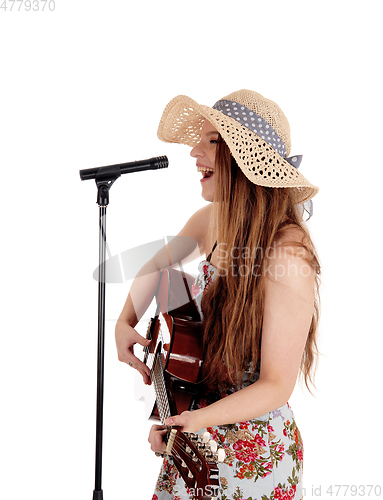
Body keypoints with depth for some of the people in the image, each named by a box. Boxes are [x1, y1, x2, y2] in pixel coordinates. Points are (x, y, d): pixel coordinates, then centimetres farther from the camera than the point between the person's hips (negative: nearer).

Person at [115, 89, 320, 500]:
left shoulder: (287, 252, -27)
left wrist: (198, 420, -37)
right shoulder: (212, 220, -5)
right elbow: (158, 264, 16)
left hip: (252, 454, -6)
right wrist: (126, 322, 1)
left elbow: (277, 386, -24)